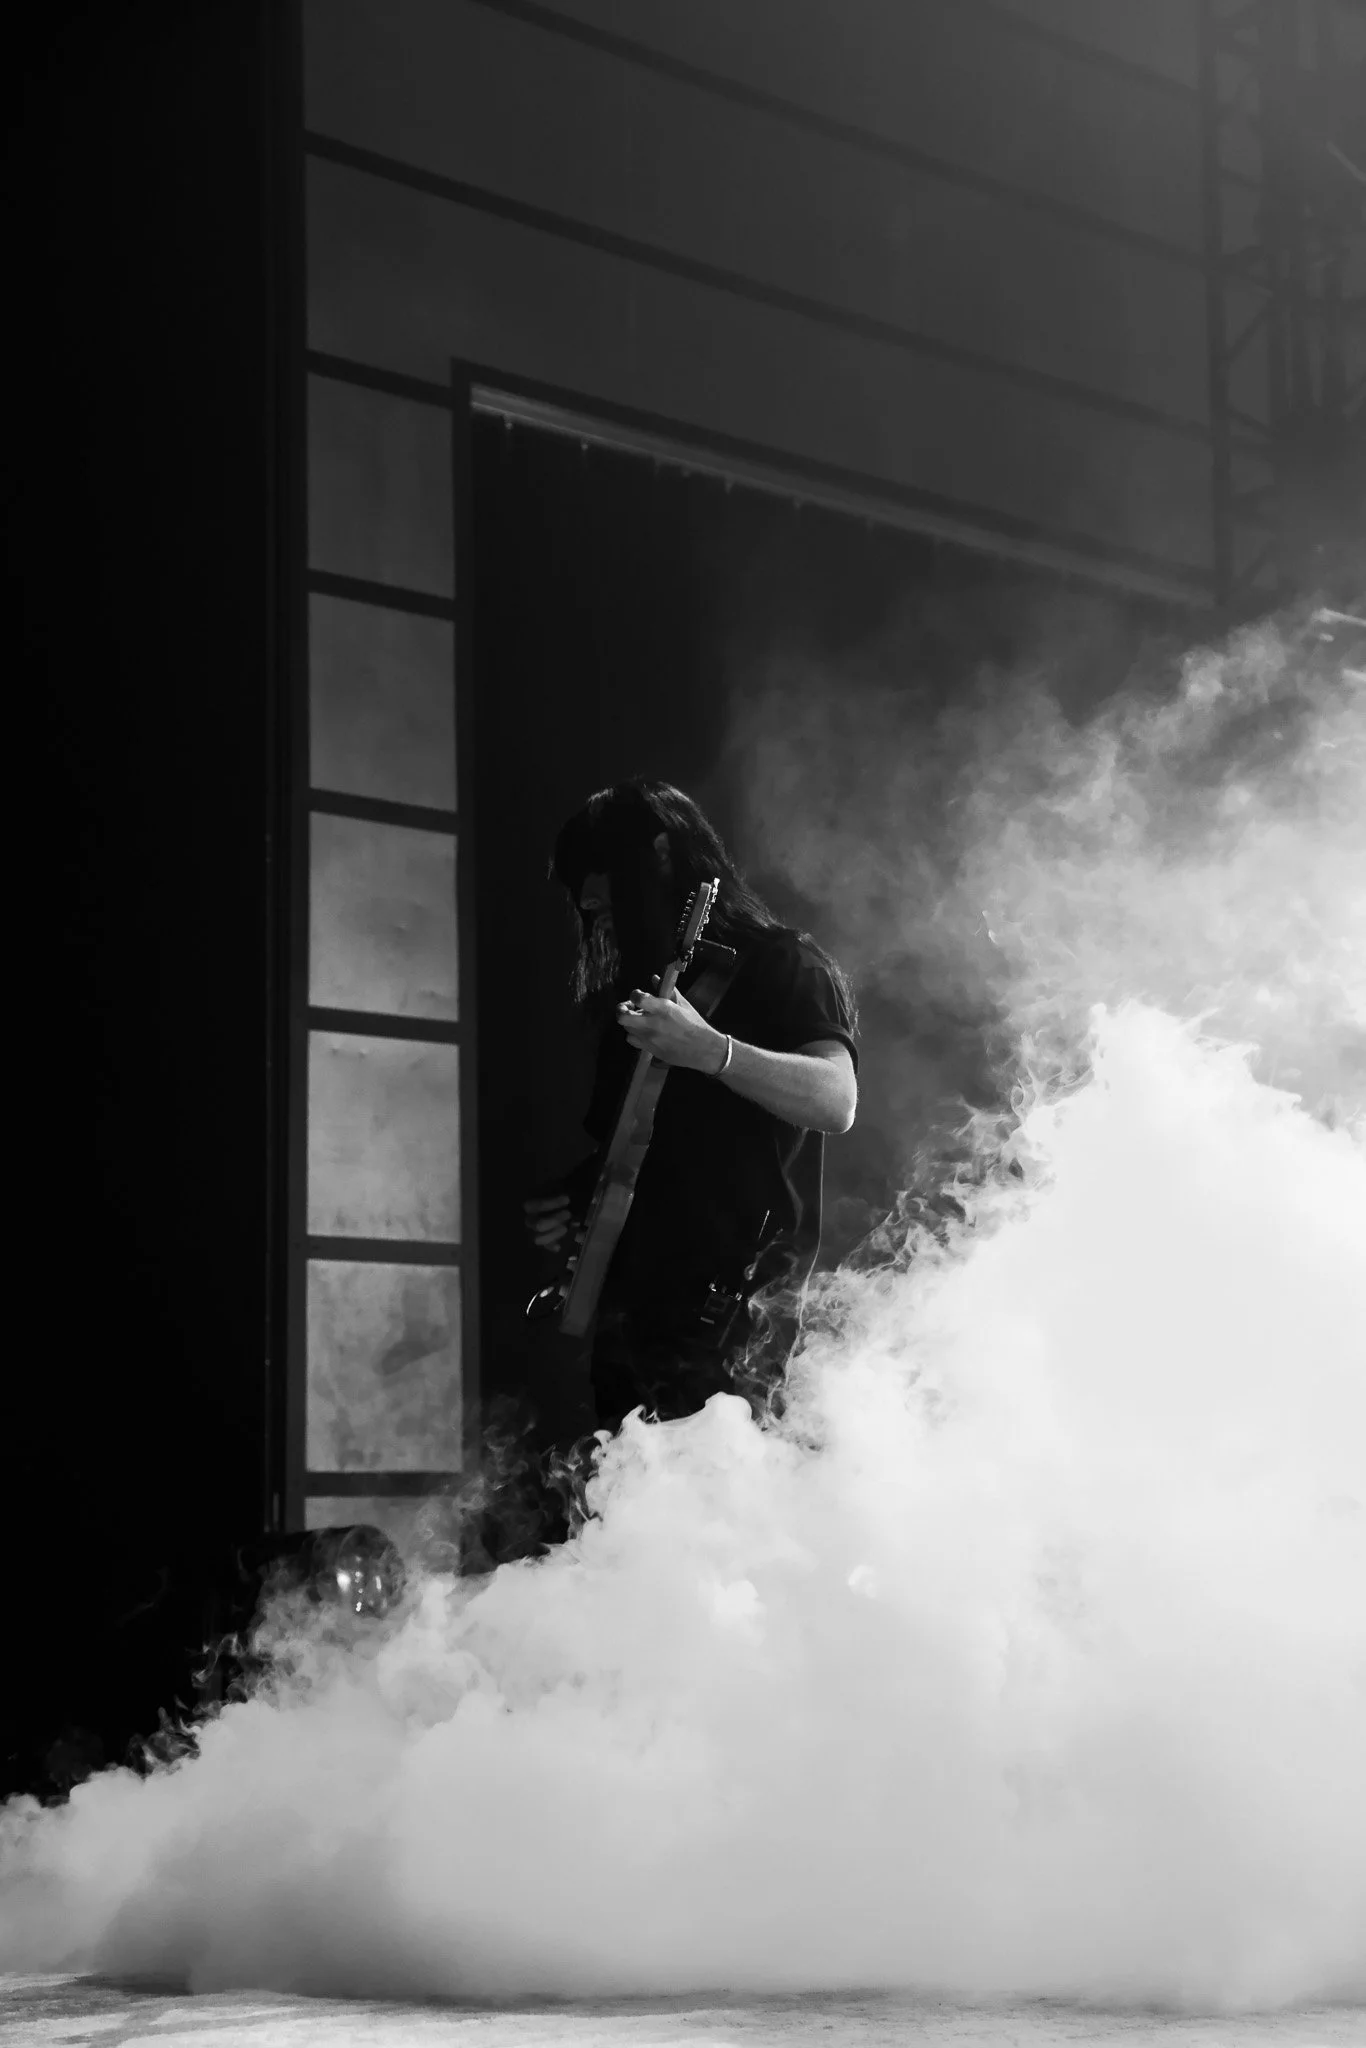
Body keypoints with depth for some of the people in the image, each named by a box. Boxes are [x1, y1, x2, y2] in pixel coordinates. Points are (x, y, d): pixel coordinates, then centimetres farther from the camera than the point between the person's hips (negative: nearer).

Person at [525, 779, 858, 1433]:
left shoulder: (780, 966, -1)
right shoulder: (636, 989, 21)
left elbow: (836, 1102, -18)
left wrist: (708, 1049, -29)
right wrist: (572, 1205, 9)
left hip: (732, 1311, -7)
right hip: (629, 1308, 7)